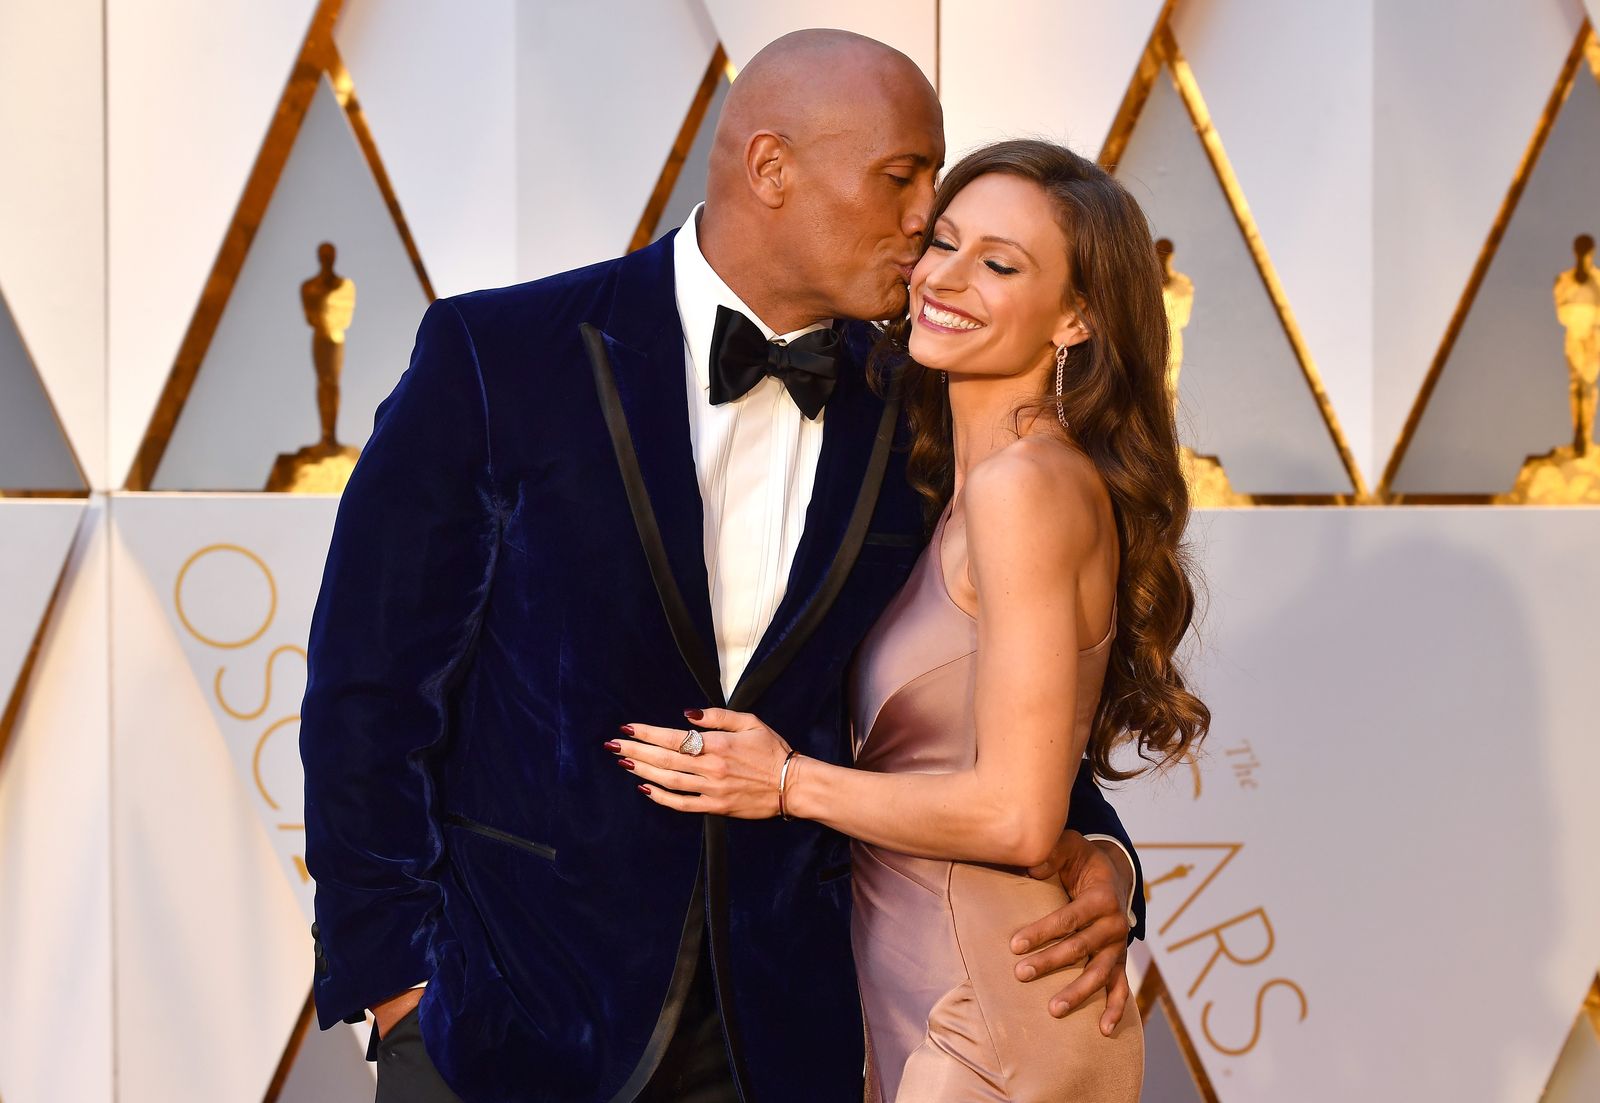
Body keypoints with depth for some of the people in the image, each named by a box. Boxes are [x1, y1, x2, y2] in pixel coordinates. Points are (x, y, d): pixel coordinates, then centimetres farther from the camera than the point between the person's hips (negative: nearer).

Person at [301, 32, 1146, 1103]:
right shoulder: (498, 356, -9)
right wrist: (393, 975, -9)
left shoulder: (911, 416, 1)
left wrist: (1092, 851, -6)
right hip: (505, 1007, -3)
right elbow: (372, 684, -6)